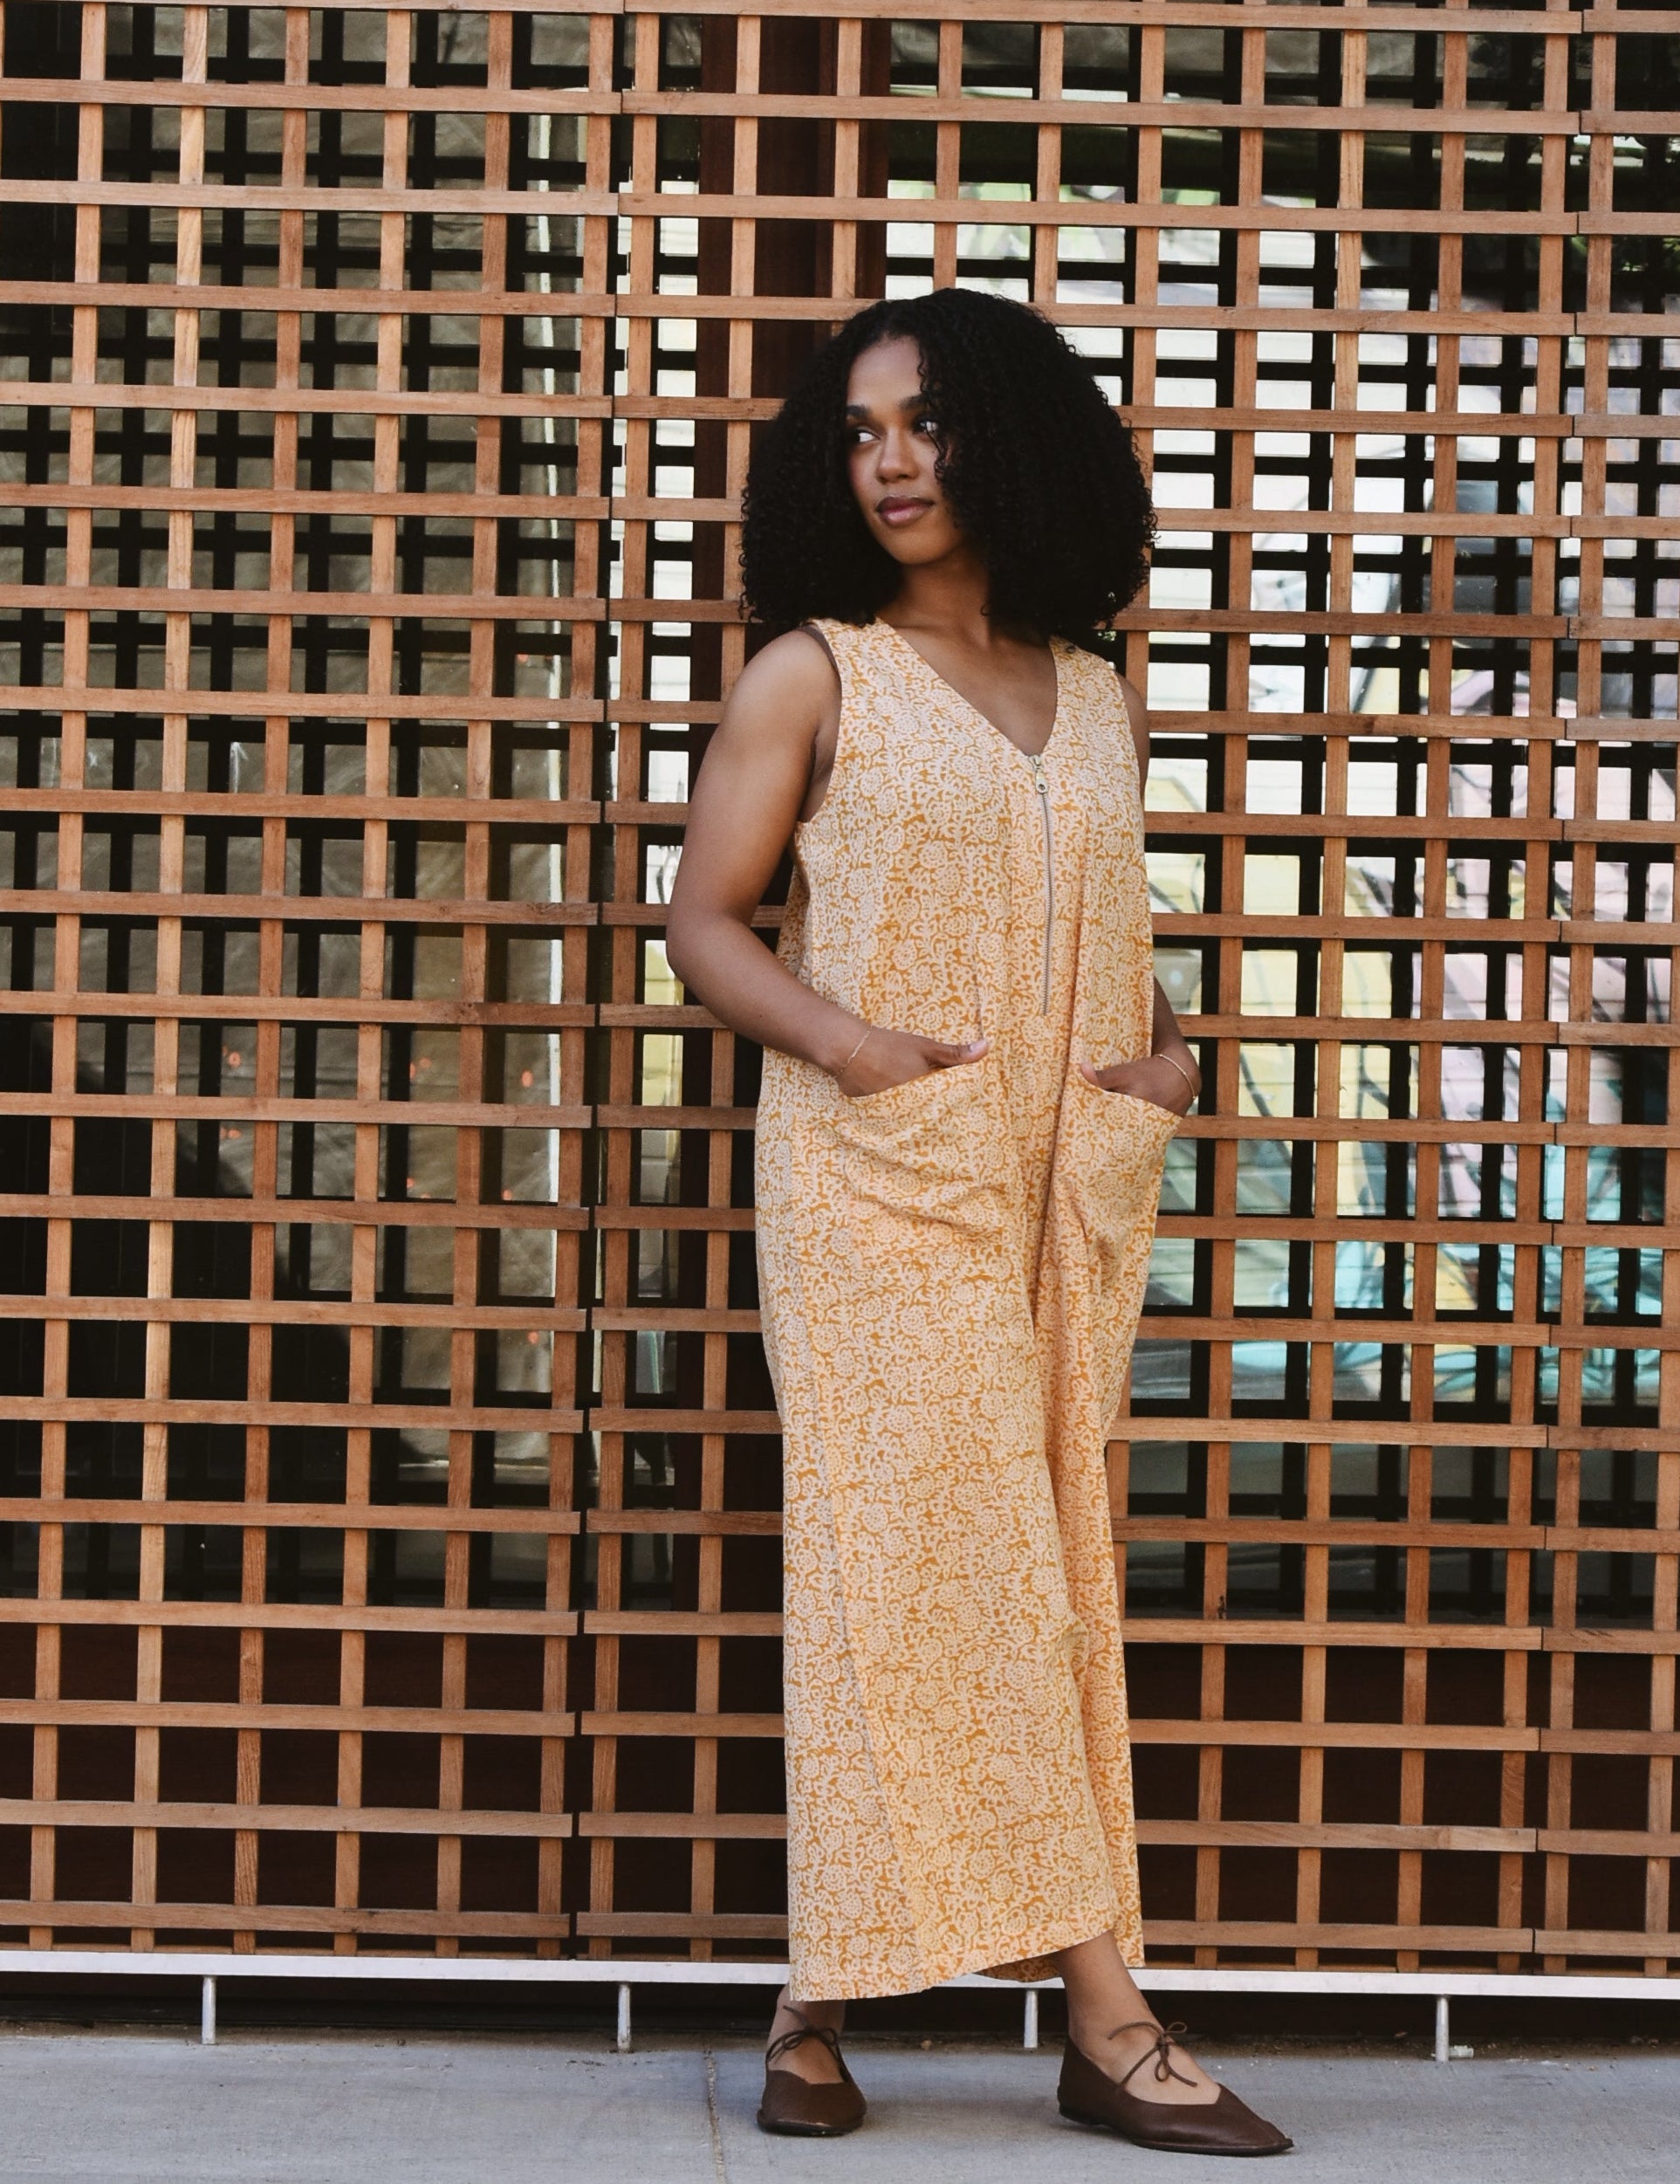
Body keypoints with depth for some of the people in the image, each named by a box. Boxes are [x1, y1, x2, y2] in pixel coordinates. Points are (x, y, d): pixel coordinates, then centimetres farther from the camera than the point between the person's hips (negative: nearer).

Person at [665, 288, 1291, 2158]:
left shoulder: (1097, 700, 15)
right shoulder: (813, 675, 3)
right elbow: (705, 922, 0)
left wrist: (1163, 1053, 3)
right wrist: (855, 1045, -15)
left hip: (1065, 1188, 5)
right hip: (880, 1177, -5)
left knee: (1039, 1567, 3)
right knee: (932, 1553, -9)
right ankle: (1106, 2017, -6)